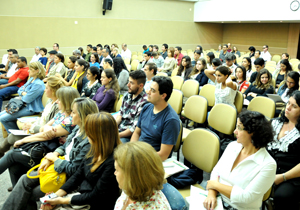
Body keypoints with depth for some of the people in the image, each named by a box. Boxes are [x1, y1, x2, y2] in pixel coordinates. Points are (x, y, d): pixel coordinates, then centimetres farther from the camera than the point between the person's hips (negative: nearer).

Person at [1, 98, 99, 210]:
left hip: (67, 177, -8)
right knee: (25, 179, 1)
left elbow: (73, 170, -26)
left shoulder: (89, 141, -29)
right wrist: (49, 158, -3)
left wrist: (54, 158, -12)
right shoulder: (77, 129, 0)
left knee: (29, 195, -1)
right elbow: (64, 147, 14)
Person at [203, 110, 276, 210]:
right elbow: (216, 171, 6)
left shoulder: (268, 165, -16)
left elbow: (246, 197, -19)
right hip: (217, 202, 5)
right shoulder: (232, 146, 3)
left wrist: (216, 185, -12)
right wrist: (211, 194, -11)